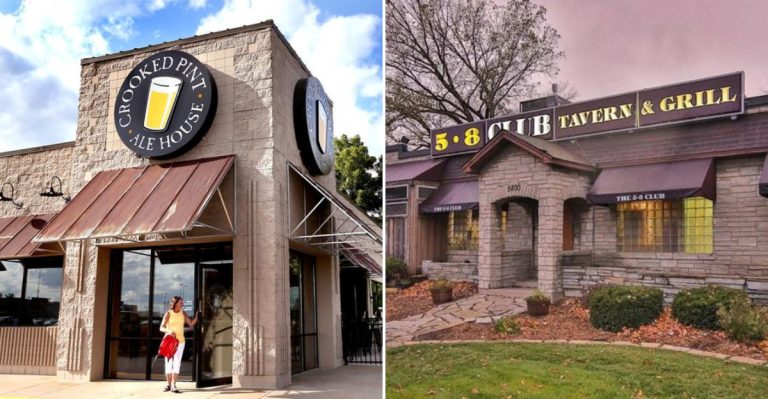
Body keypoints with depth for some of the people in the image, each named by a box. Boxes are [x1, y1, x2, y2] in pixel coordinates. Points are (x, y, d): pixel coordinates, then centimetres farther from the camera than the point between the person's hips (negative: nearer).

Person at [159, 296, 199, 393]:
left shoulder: (183, 313, 4)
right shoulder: (168, 314, -5)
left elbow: (191, 324, 5)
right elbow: (161, 328, -10)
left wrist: (197, 316, -10)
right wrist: (169, 331, -29)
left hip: (180, 341, 2)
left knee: (177, 363, -7)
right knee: (168, 363, 3)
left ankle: (173, 385, -8)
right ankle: (168, 384, 14)